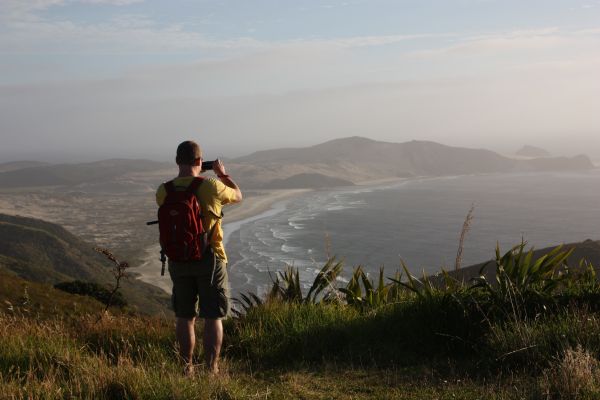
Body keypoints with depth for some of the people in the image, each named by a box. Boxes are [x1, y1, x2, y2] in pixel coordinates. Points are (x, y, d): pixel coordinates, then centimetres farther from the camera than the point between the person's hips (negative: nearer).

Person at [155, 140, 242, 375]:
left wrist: (188, 178, 20)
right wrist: (223, 175, 18)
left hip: (178, 261, 3)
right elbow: (238, 196, 4)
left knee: (185, 318, 14)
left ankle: (187, 369, 22)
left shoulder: (164, 192, -6)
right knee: (213, 318, 6)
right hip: (209, 260, -3)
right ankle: (211, 370, 9)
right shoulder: (211, 187, -16)